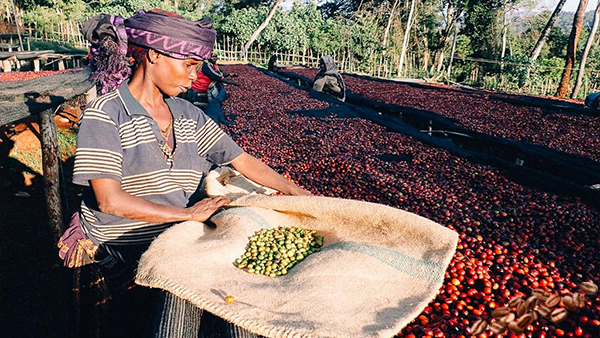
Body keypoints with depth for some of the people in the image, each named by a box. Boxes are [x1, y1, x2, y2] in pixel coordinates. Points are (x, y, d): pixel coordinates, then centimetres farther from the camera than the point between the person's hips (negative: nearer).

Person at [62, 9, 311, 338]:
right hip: (122, 244, -4)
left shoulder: (187, 114, 9)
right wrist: (189, 214, -18)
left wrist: (303, 196, 4)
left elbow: (243, 161, 8)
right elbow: (110, 200, -17)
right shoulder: (104, 114, -9)